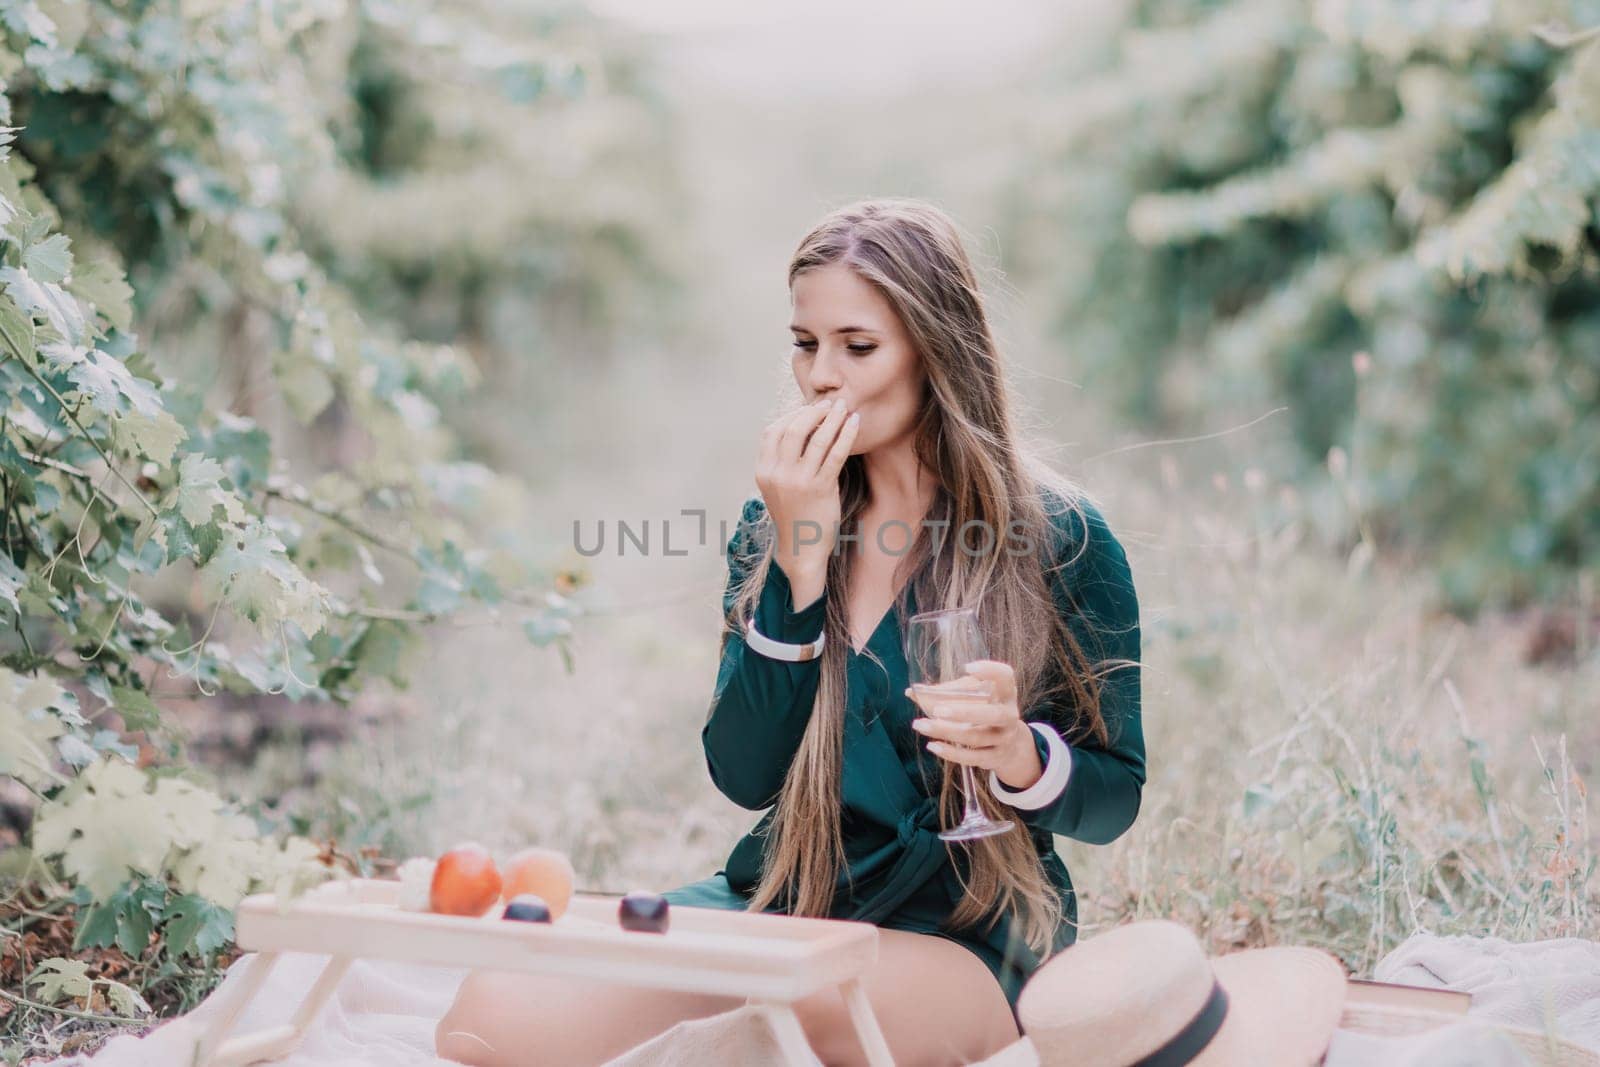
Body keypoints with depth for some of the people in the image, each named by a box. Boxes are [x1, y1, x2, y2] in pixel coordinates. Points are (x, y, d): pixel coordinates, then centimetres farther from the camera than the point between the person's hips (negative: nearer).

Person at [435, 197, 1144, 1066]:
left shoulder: (1059, 538, -5)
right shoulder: (770, 528, 6)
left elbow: (1113, 798, 1)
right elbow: (743, 775, -4)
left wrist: (1022, 757, -22)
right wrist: (799, 557, -13)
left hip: (966, 932, -3)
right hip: (779, 898, 3)